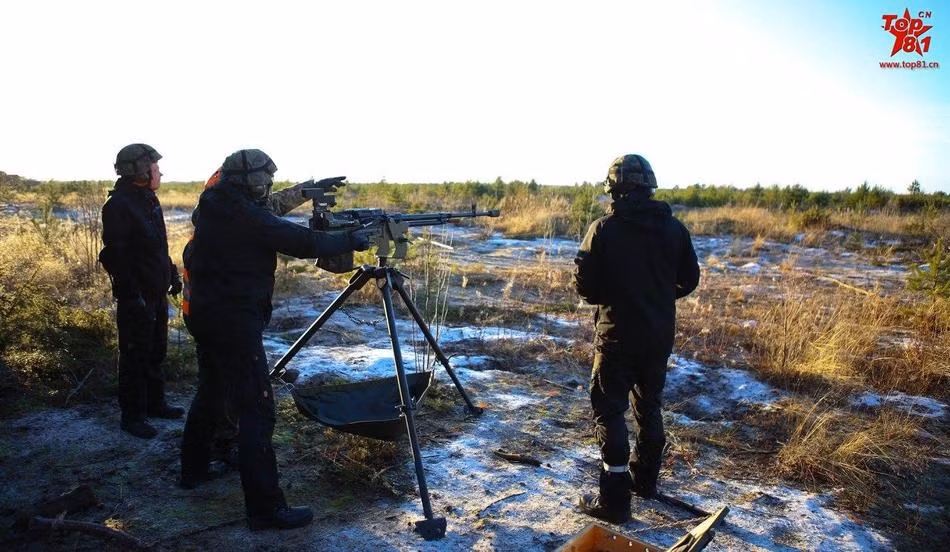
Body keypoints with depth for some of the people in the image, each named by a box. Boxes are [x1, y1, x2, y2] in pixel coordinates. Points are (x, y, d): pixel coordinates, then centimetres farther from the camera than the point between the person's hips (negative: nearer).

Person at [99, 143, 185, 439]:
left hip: (156, 292, 9)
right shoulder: (119, 205, -17)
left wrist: (172, 273, 17)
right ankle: (132, 417, 13)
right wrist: (131, 293, -23)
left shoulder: (149, 200, 12)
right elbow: (115, 255, -21)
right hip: (136, 297, -9)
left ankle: (155, 403, 33)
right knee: (135, 356, 1)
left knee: (156, 351, 18)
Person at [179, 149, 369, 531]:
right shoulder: (246, 215, -18)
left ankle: (193, 469, 41)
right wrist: (350, 240, -2)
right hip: (235, 322, -10)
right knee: (256, 410, -8)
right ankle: (265, 509, -5)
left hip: (205, 314, 10)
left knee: (211, 393, 25)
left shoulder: (212, 208, 8)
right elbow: (304, 243, -15)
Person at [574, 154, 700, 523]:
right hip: (659, 336, 5)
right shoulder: (673, 228, 0)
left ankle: (615, 499, 2)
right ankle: (645, 480, 35)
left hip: (617, 337, -5)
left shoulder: (604, 229, -13)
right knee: (649, 405, 20)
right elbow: (688, 281, 8)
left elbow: (584, 287, -11)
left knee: (609, 410, 3)